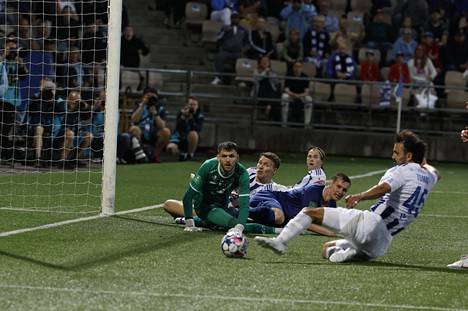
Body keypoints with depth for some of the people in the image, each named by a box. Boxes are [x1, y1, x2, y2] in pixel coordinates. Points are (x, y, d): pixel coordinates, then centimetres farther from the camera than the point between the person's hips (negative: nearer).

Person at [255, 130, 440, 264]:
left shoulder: (403, 170, -7)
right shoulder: (428, 177, 17)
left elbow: (383, 188, -29)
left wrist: (359, 197, -39)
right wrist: (424, 163, 62)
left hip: (369, 223, -8)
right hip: (382, 244, 8)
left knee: (310, 212, -3)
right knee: (327, 248, 25)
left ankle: (280, 241, -19)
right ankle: (350, 253, -4)